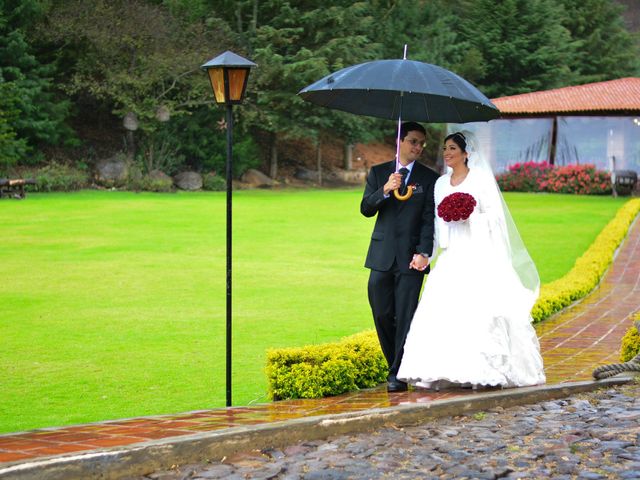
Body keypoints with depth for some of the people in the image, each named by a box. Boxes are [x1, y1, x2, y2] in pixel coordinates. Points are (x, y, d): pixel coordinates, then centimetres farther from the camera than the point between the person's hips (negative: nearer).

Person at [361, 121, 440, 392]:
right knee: (382, 315, 3)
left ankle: (398, 375, -1)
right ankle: (396, 365, 20)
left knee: (405, 316, -6)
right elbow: (366, 209, 1)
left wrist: (424, 252, -14)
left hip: (411, 257, -2)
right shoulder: (378, 173, 10)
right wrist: (385, 190, -17)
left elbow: (429, 218, -2)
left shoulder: (429, 178, 5)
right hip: (382, 256, 2)